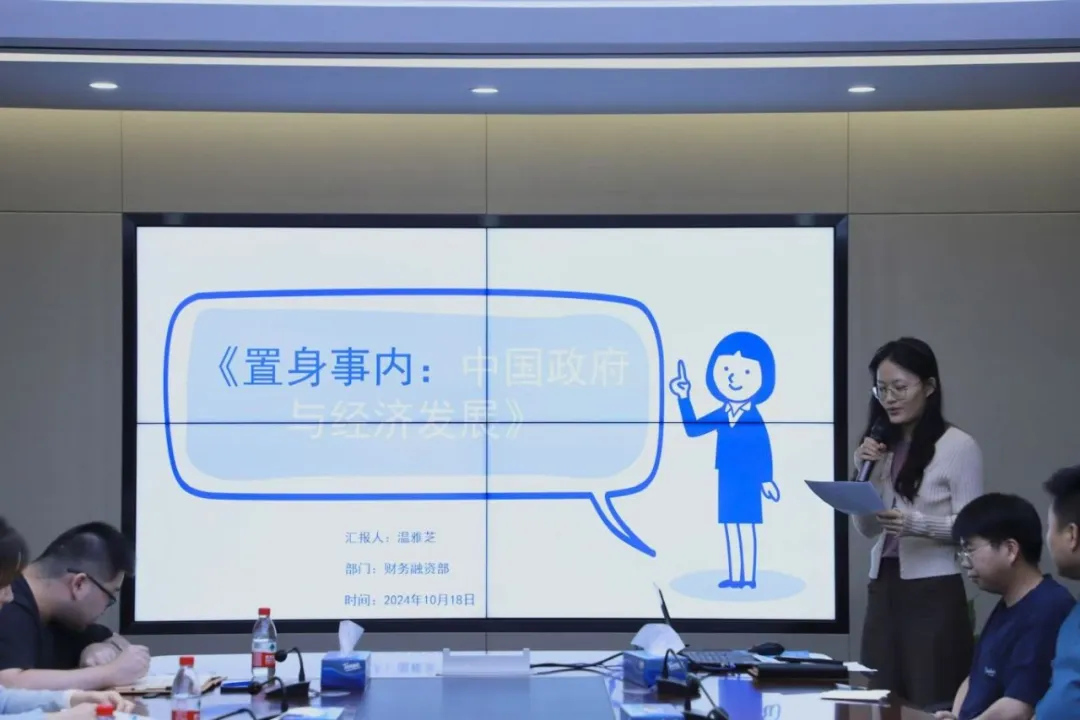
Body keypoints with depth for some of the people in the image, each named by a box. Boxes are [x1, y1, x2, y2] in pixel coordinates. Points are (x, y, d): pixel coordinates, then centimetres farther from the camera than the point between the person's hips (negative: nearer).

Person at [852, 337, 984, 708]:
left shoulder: (959, 446, -7)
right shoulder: (882, 446, 11)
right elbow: (867, 529, 11)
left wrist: (916, 523, -25)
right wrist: (866, 473, -3)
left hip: (934, 592, -6)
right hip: (884, 587, 6)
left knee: (931, 704, -4)